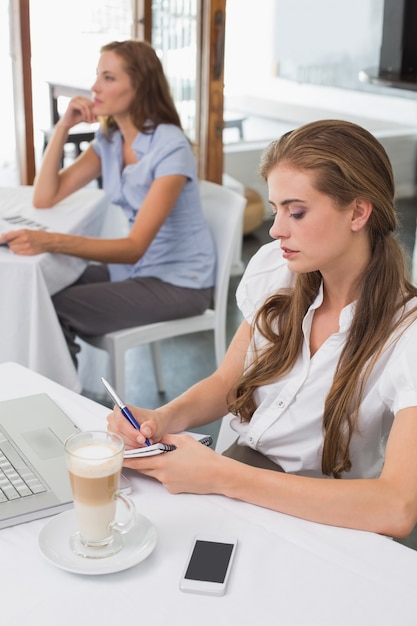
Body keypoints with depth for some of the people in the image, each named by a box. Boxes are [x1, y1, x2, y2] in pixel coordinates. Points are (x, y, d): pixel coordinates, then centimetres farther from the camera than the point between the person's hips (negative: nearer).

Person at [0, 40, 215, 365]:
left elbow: (135, 246, -29)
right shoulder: (109, 140, 2)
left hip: (180, 281, -7)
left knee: (53, 311, -17)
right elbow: (44, 198, -1)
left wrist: (51, 242, -42)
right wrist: (64, 126, -9)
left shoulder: (170, 148, -23)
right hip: (138, 266, 7)